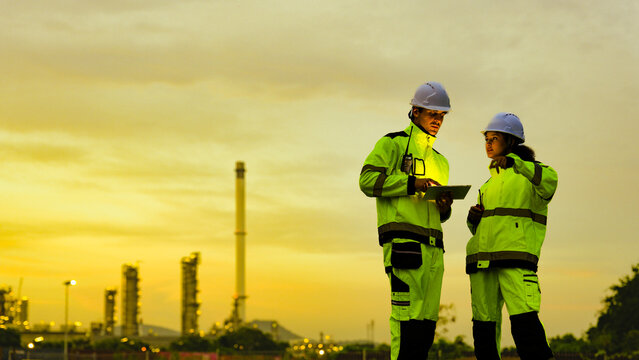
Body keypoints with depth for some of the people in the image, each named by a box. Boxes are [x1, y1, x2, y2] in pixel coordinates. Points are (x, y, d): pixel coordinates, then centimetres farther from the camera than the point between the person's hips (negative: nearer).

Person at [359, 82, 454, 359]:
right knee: (406, 315, -15)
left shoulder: (440, 161, 28)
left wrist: (444, 207, 8)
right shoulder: (393, 144, 5)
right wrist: (411, 183, -16)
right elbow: (367, 180, -9)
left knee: (427, 320, 3)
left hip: (433, 247, 8)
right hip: (403, 240, -8)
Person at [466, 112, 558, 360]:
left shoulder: (531, 173, 6)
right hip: (482, 257, 6)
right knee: (483, 324, 0)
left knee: (524, 320, -19)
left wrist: (514, 162, -33)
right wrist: (473, 218, 8)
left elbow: (549, 181, -20)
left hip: (516, 256, -6)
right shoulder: (491, 180, 26)